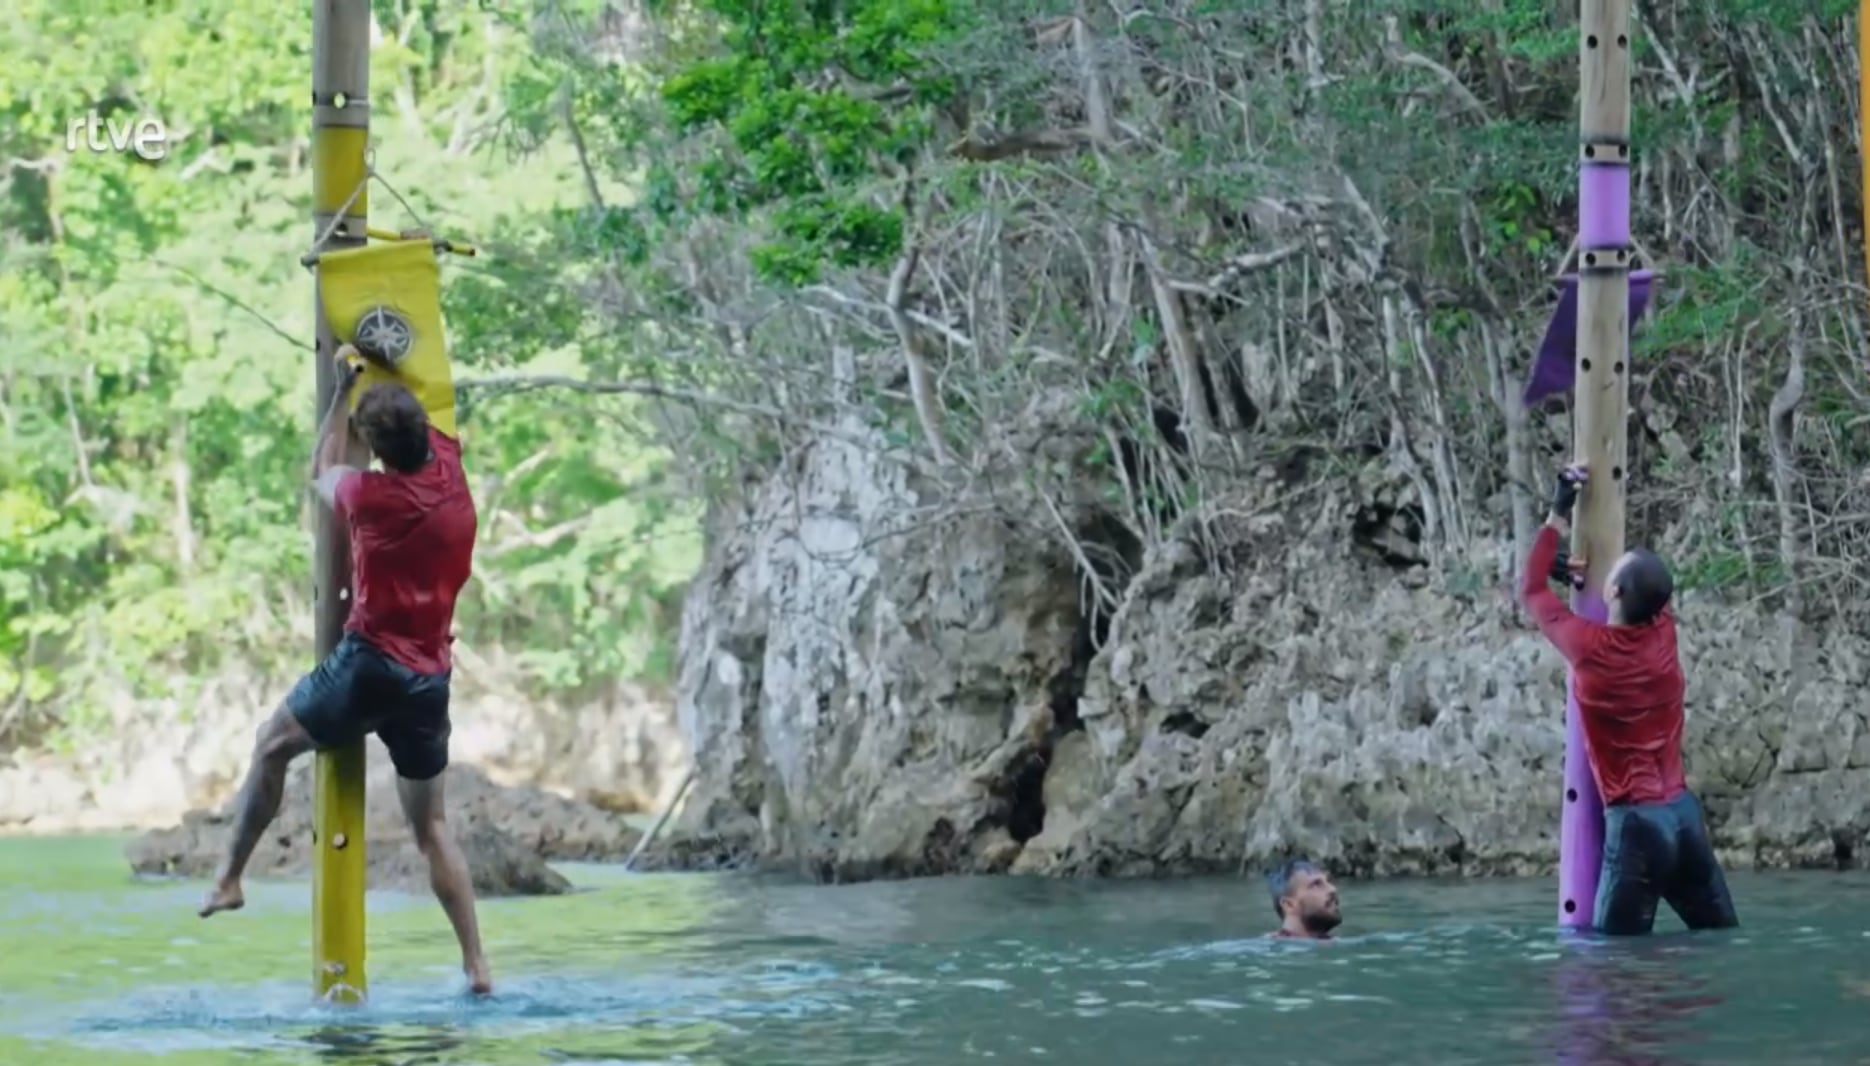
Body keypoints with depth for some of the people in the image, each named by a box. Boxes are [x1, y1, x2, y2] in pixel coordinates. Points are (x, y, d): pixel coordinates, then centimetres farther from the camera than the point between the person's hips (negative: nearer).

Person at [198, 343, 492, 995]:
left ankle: (230, 879, 16)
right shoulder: (451, 472, 1)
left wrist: (343, 390, 18)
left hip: (368, 663, -4)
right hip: (430, 680, 4)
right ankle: (476, 964, 4)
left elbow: (320, 475, 14)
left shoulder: (369, 495, -10)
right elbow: (428, 429, 25)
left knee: (271, 746, 19)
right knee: (431, 827, 11)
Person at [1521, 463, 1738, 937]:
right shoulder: (1664, 634, 1)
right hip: (1684, 810, 6)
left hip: (1635, 820, -6)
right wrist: (1589, 573, 22)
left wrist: (1559, 514, 12)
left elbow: (1532, 589, 7)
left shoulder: (1588, 648, -10)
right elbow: (1651, 587, 27)